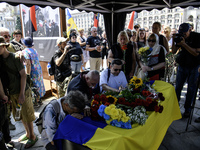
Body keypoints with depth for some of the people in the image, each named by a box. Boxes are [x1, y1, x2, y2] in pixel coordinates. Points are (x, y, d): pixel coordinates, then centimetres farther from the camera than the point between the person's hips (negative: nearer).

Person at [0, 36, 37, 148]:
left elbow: (23, 75, -14)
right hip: (12, 93, 6)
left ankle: (32, 136, 21)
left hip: (23, 92, -6)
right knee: (21, 115, 17)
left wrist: (22, 94, -16)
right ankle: (27, 133, 36)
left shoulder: (14, 57, -13)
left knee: (27, 115, 4)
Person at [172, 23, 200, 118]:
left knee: (191, 89, 5)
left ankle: (187, 109, 17)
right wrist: (174, 41, -17)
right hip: (182, 66, 3)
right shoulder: (180, 38, -2)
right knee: (178, 87, 5)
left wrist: (184, 44, -28)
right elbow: (174, 51, -2)